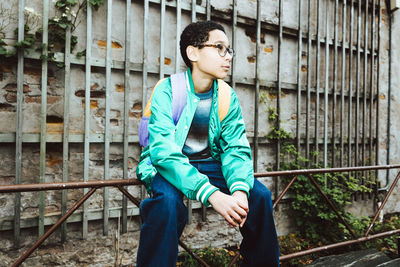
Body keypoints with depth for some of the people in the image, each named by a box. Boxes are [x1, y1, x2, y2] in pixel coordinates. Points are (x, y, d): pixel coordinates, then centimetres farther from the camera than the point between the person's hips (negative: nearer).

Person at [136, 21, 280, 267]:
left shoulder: (228, 96, -3)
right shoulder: (167, 91, -17)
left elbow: (236, 149, -8)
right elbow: (164, 151, -29)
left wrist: (240, 190, -30)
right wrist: (212, 194, -41)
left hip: (208, 163, 4)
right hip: (166, 165, -4)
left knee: (260, 194, -15)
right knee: (167, 200, -36)